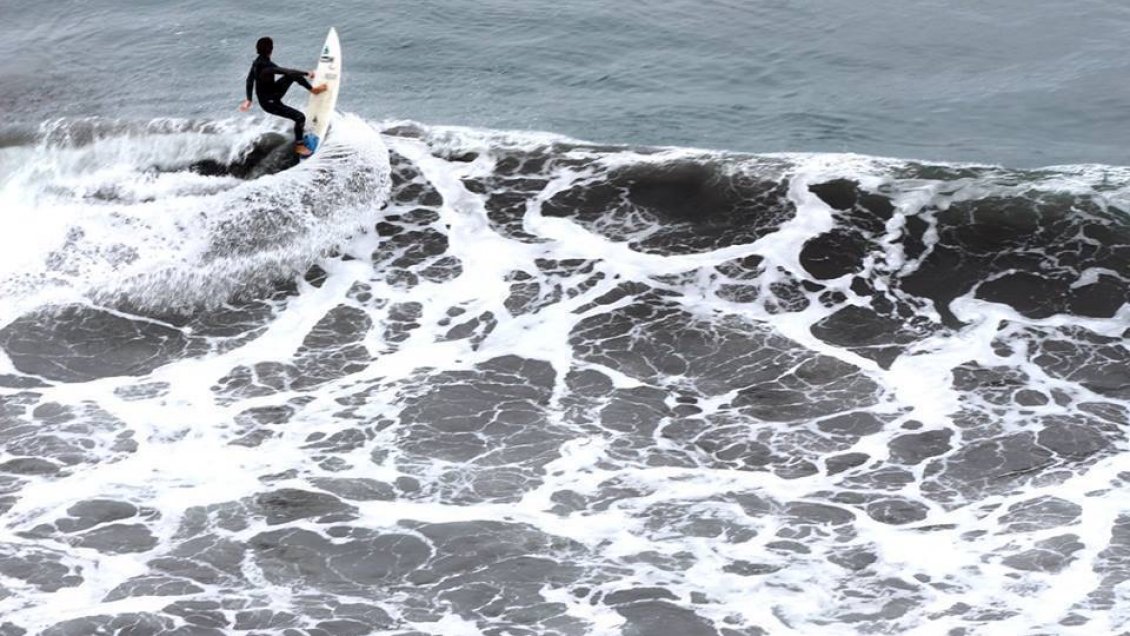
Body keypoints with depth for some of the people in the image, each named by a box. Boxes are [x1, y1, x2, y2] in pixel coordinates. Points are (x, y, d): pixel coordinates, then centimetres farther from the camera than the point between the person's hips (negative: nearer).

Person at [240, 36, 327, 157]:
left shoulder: (257, 62, -5)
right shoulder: (267, 66, -34)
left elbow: (249, 80, 7)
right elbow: (286, 71, -34)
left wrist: (249, 99, 17)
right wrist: (306, 74, -25)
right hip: (269, 102, -9)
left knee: (293, 75, 7)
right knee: (300, 117, -9)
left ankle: (312, 89, 29)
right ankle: (299, 145, 8)